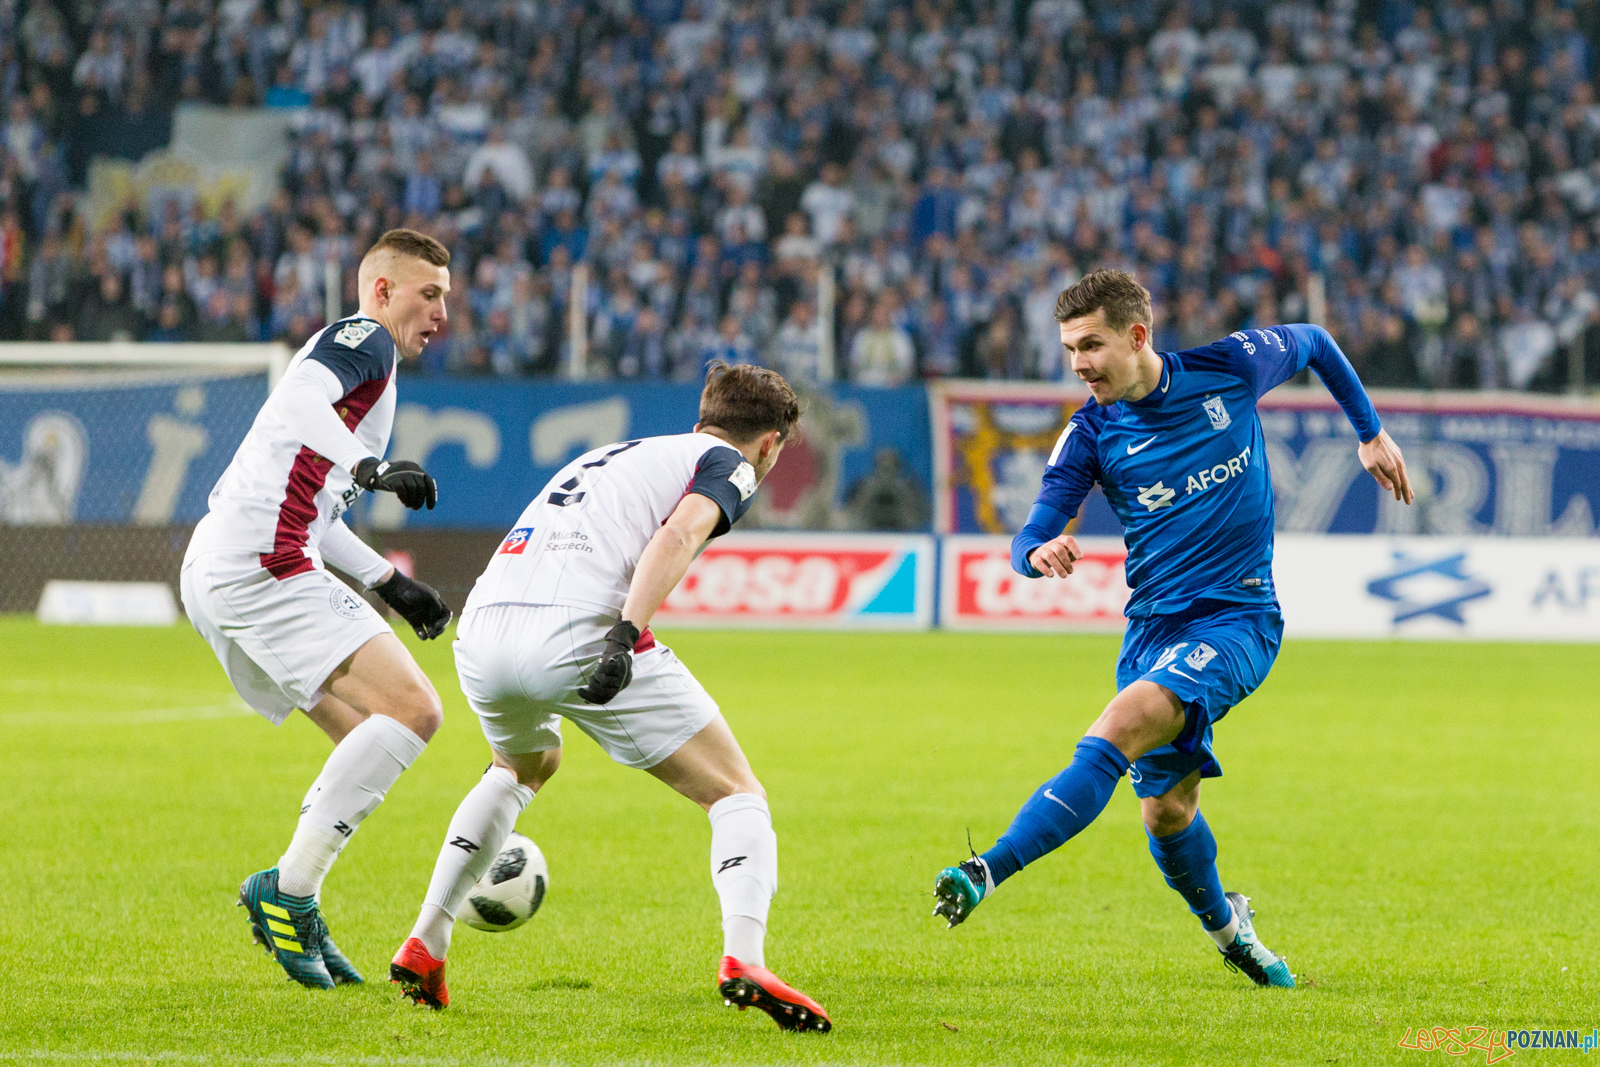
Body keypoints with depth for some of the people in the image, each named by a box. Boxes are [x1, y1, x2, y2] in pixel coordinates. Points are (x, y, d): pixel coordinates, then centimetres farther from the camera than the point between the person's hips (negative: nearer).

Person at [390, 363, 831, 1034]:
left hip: (481, 631, 7)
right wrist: (626, 636, -18)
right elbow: (677, 534, -8)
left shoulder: (616, 453, 36)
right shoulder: (728, 464, 13)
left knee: (521, 767, 38)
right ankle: (743, 959, -21)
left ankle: (424, 946, 30)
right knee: (738, 795, 4)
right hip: (577, 627, -7)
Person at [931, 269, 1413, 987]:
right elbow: (1029, 545, -8)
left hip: (1236, 618, -4)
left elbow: (1313, 343, 15)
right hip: (1153, 625, 4)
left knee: (1117, 733, -26)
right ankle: (1226, 927, 38)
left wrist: (1371, 434, 19)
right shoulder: (1090, 435, -3)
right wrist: (1039, 553, -32)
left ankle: (986, 874, -38)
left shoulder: (1230, 369, -6)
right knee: (1166, 808, 7)